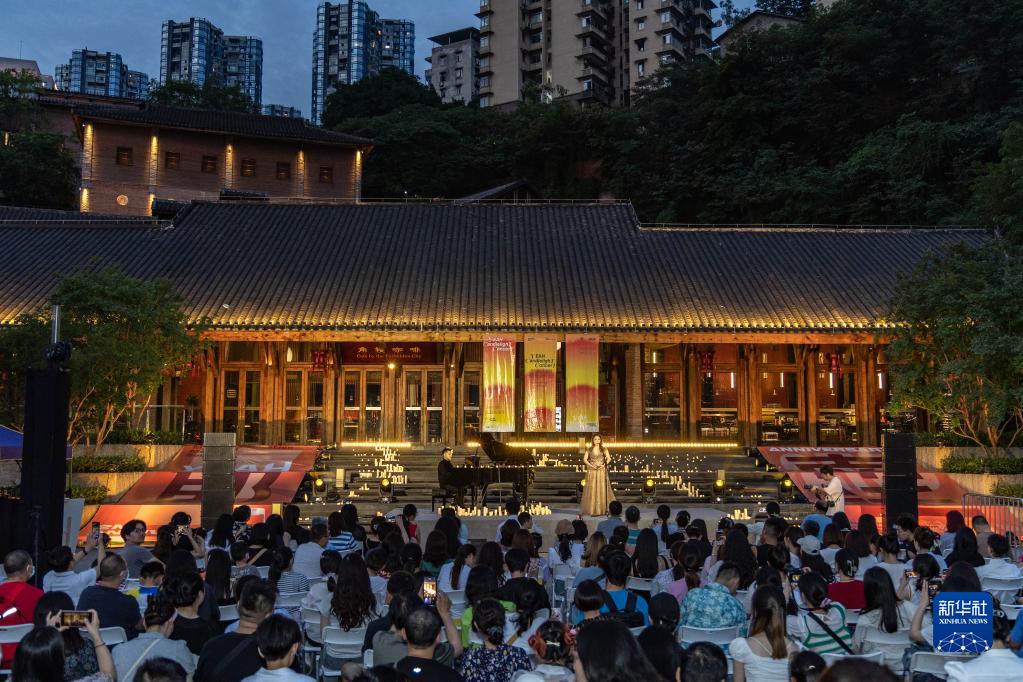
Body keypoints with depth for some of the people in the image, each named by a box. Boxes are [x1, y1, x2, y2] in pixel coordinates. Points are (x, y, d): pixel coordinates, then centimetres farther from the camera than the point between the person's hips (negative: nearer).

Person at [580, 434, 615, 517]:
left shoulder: (604, 449, 7)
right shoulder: (589, 449, 8)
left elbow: (608, 458, -2)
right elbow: (585, 459, 1)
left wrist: (604, 464, -18)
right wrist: (591, 465, -13)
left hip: (602, 471, 0)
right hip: (592, 472, 0)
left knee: (602, 489, -2)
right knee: (592, 490, -3)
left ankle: (602, 509, 2)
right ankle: (593, 510, -1)